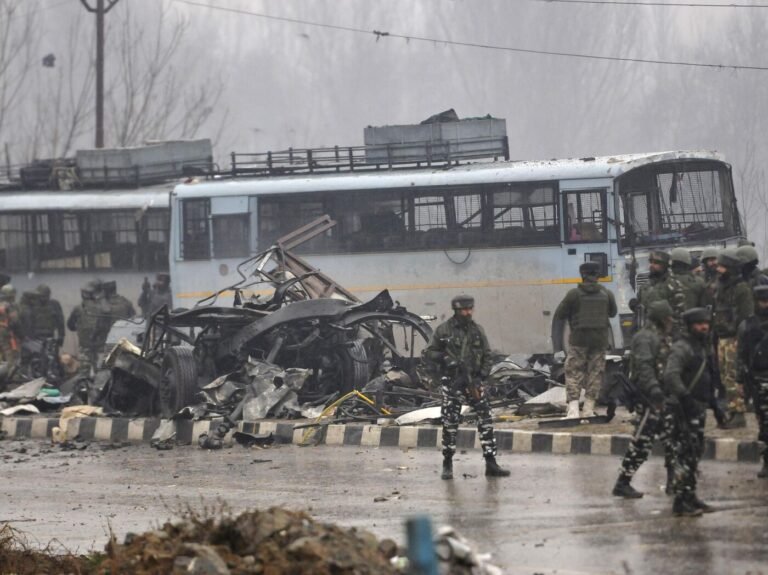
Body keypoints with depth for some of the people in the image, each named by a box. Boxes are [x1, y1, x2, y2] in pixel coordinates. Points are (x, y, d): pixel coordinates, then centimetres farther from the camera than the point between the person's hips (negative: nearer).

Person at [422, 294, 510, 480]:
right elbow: (428, 353, 0)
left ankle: (491, 463, 2)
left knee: (486, 420, -2)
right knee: (450, 424, -2)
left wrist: (482, 374, -2)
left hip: (473, 381, 4)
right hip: (452, 382, -3)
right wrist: (445, 359, -17)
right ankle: (447, 465, 9)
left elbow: (487, 355, 12)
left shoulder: (477, 330, 8)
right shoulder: (444, 330, -3)